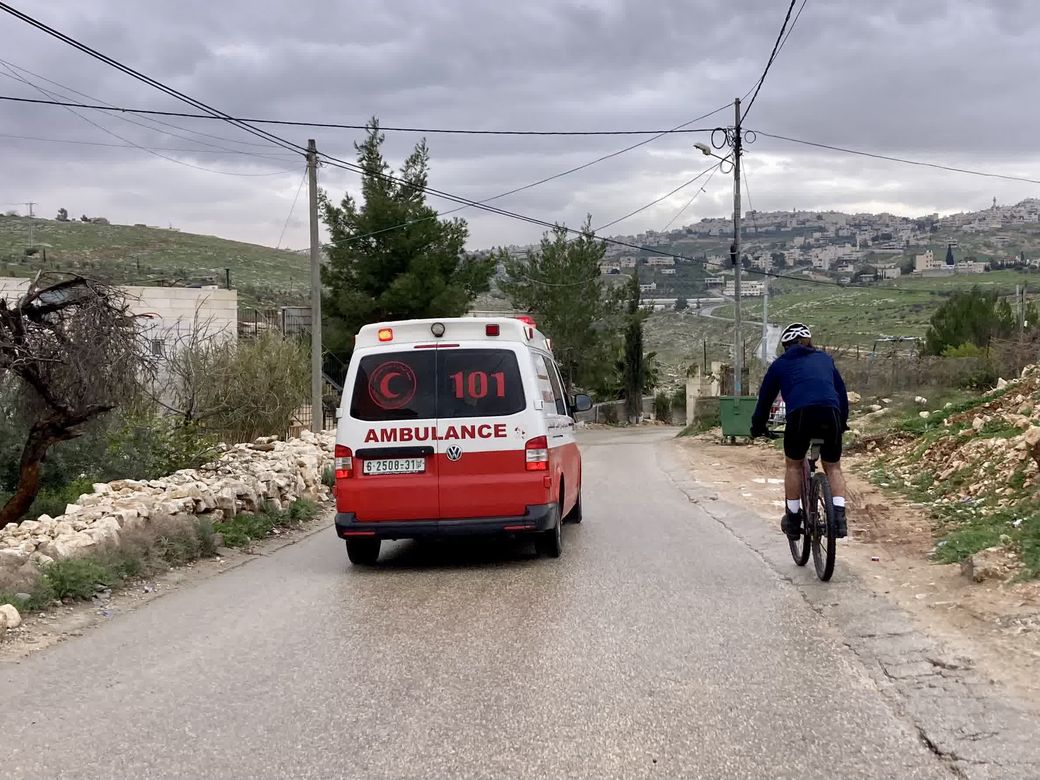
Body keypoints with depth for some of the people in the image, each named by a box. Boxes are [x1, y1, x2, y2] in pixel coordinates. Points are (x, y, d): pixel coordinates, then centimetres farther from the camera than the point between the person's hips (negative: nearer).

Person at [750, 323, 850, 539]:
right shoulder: (824, 359, 29)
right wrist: (843, 422, 45)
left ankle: (793, 519, 19)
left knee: (793, 465, 20)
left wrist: (758, 427, 39)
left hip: (800, 415, -2)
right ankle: (839, 517, 3)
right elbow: (841, 391, 33)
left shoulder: (781, 364, 22)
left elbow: (765, 397, 27)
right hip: (831, 415, 2)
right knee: (833, 467, 19)